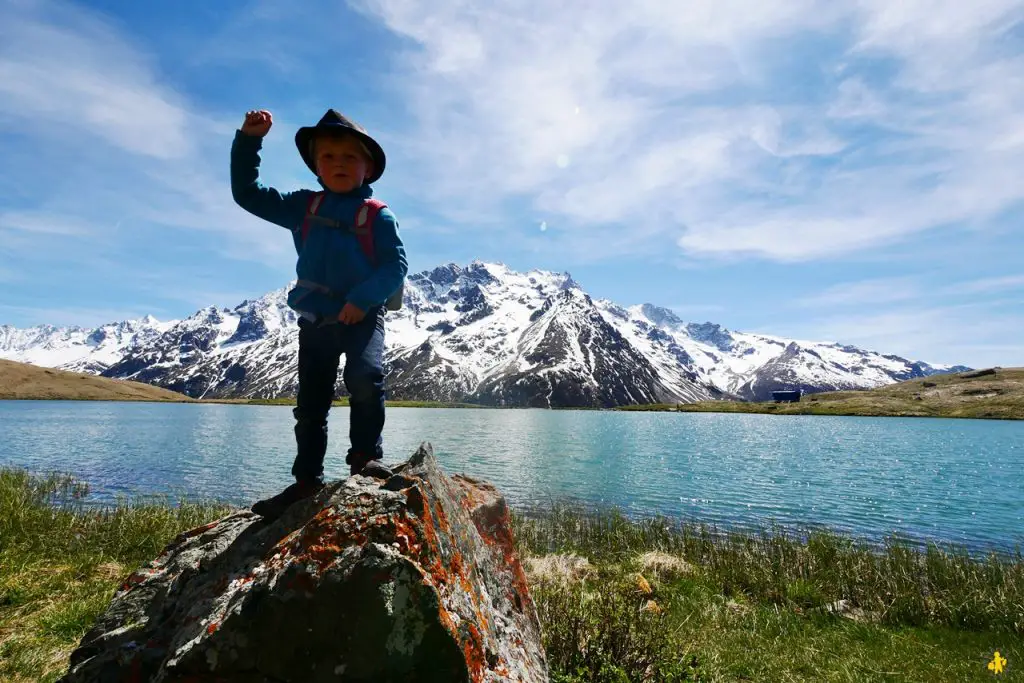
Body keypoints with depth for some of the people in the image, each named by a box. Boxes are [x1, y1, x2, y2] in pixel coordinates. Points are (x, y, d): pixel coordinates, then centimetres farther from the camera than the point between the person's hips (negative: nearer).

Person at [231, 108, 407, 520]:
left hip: (363, 317, -4)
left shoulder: (378, 215, -3)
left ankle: (366, 455, -8)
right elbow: (248, 194, 14)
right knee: (310, 404, 9)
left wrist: (362, 299, -22)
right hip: (315, 320, 4)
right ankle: (307, 481, 22)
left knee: (365, 378, -29)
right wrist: (248, 140, 6)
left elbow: (396, 265, -11)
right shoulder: (302, 207, 9)